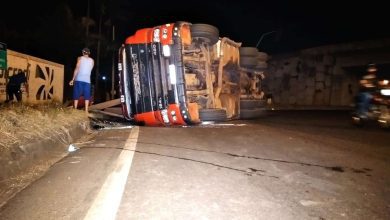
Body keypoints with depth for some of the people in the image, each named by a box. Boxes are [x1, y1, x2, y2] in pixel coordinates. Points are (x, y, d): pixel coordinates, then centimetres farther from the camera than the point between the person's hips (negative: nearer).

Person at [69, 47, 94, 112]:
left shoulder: (80, 58, 5)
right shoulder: (92, 60, 13)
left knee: (76, 95, 3)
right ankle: (86, 111, -4)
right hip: (87, 80, 2)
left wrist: (72, 79, -2)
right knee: (87, 96, 3)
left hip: (79, 79, -2)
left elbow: (77, 69, -3)